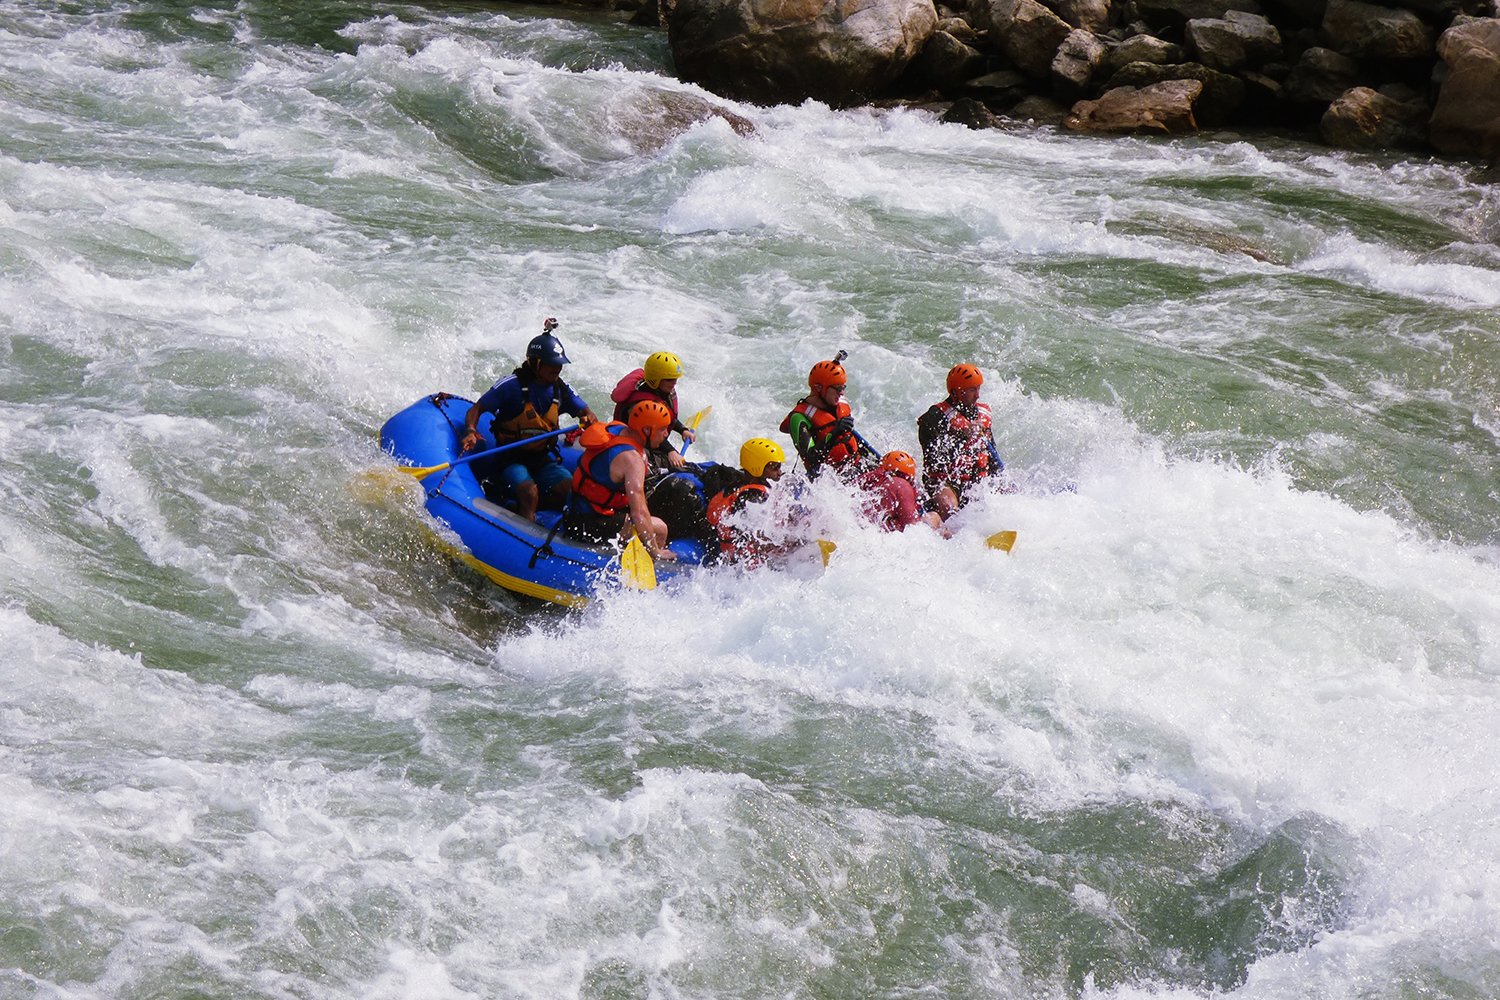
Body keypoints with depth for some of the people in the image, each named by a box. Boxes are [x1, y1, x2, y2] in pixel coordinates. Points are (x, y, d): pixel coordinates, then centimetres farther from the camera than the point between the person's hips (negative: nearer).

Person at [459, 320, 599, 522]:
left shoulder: (560, 389, 5)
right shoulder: (512, 385, -12)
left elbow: (585, 412, 9)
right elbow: (476, 410, -8)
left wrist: (588, 419, -17)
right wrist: (470, 431, -30)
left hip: (544, 459, 5)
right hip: (511, 459, -5)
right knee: (529, 493, -32)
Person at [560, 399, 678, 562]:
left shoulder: (617, 428, 1)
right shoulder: (631, 459, -26)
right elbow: (638, 512, -31)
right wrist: (655, 552, -23)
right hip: (592, 527, -10)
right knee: (659, 528, -8)